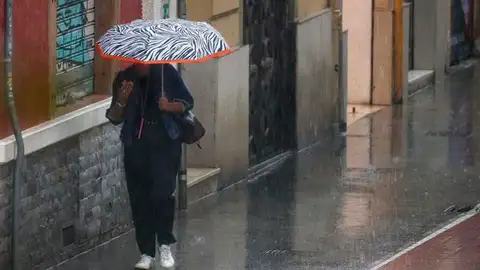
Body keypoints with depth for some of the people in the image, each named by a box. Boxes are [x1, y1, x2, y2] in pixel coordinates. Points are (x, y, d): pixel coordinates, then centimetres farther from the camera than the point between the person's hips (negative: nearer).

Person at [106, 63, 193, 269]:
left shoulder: (166, 72, -2)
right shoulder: (124, 78, 3)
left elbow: (187, 103, 5)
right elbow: (114, 118, 5)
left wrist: (169, 106, -16)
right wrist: (121, 101, -15)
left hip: (166, 143, -2)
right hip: (136, 145, 2)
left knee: (162, 194, -13)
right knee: (139, 199, 3)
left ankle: (165, 245, 5)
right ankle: (146, 253, 11)